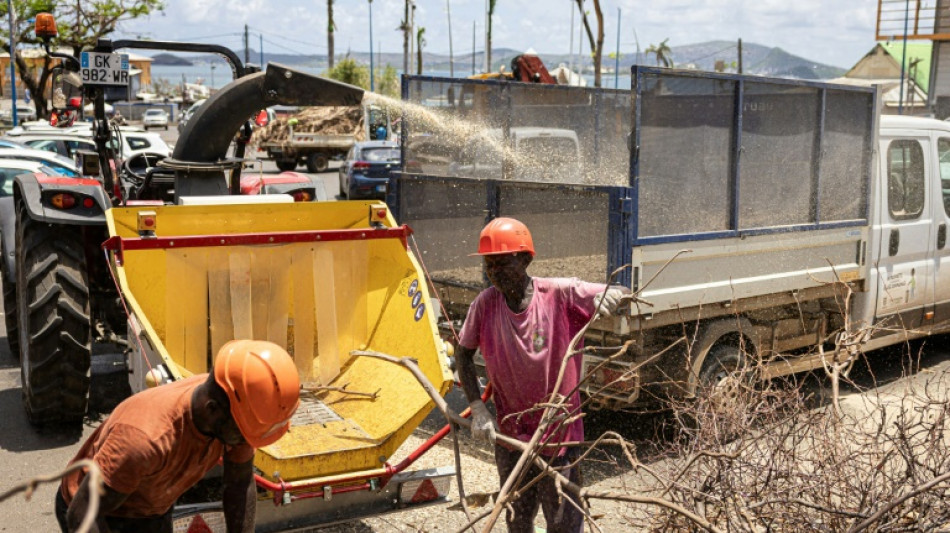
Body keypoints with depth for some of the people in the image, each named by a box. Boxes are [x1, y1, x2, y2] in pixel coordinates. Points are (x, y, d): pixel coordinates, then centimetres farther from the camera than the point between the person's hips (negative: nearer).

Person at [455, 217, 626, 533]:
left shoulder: (561, 294, -18)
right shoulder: (485, 304, -11)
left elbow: (622, 295, -12)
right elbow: (464, 354, 3)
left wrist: (613, 296, -37)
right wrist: (478, 409, -6)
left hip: (559, 435, -3)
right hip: (510, 435, 3)